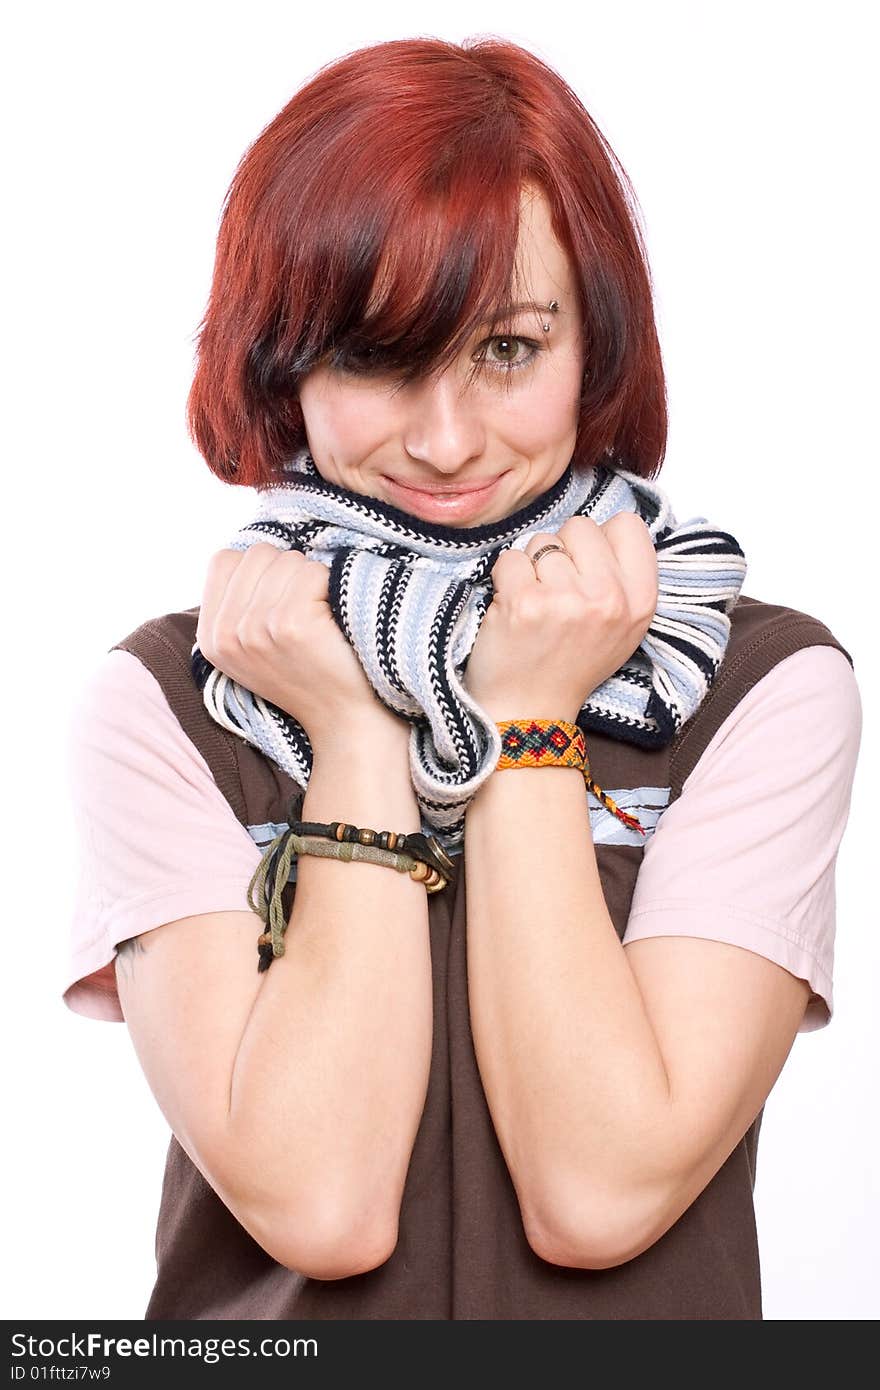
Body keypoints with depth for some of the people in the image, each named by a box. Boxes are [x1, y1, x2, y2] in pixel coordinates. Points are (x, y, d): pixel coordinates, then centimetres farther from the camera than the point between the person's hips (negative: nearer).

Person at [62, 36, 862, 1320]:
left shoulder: (773, 691, -5)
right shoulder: (157, 706, -4)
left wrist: (524, 722, -12)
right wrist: (357, 731, -12)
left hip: (648, 1325, 0)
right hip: (269, 1330, 0)